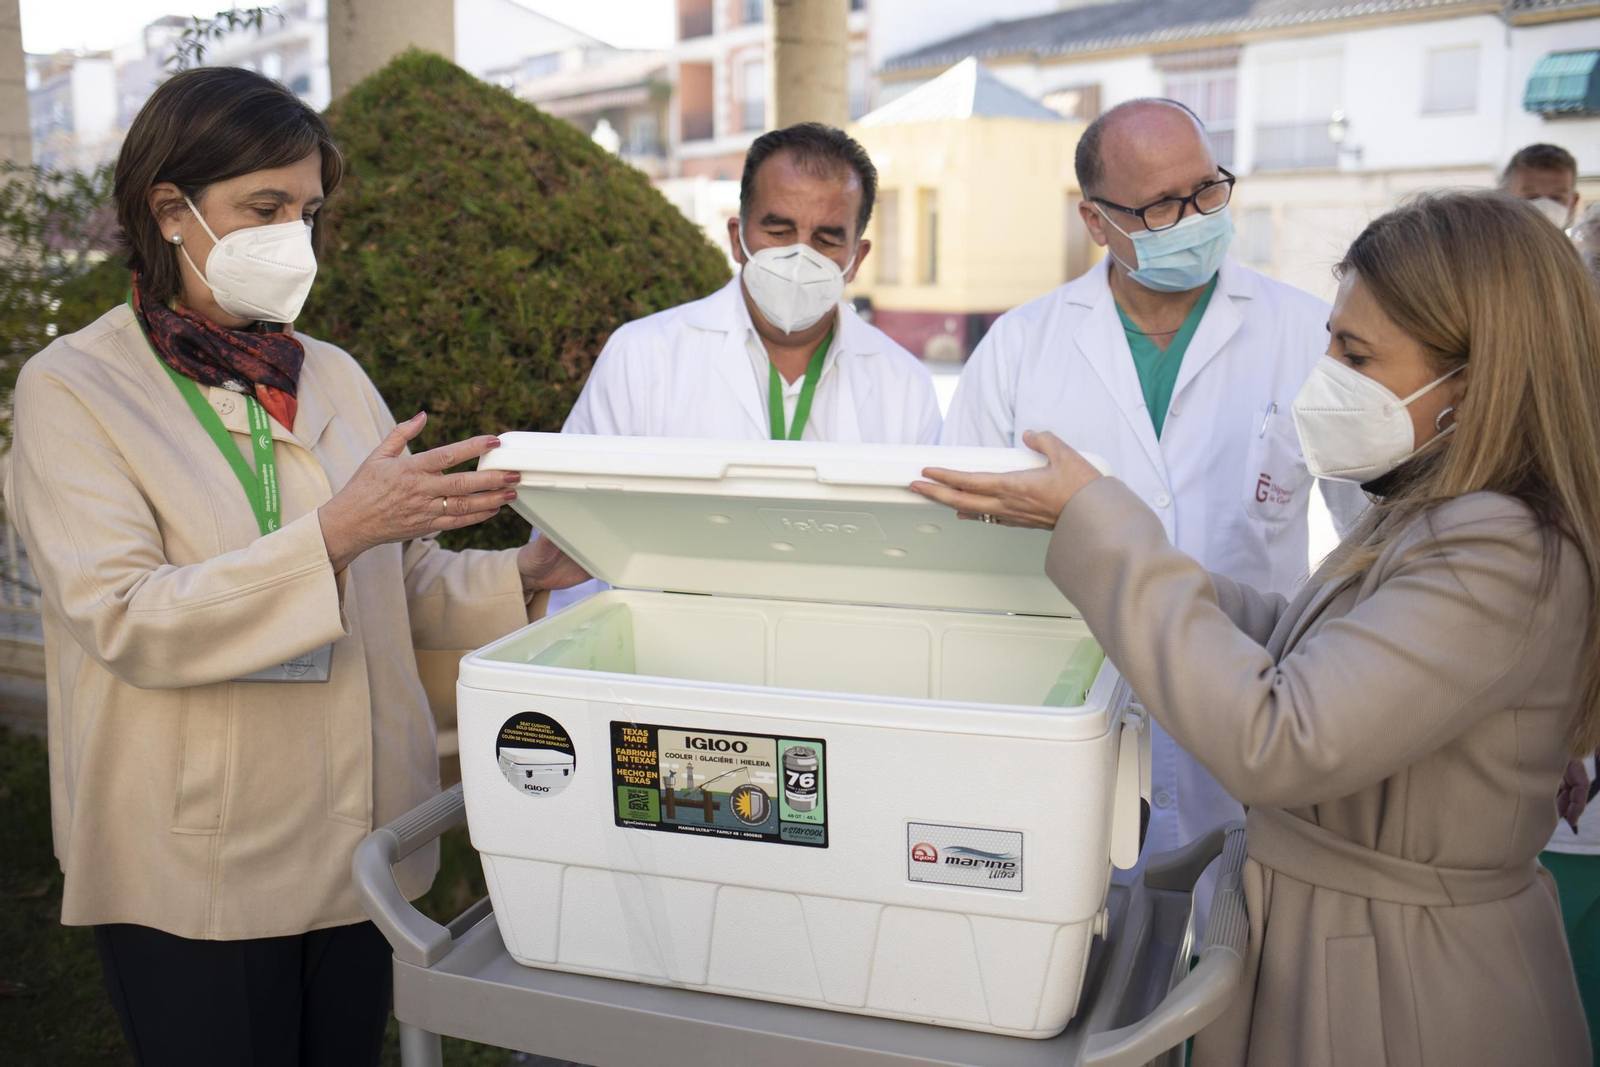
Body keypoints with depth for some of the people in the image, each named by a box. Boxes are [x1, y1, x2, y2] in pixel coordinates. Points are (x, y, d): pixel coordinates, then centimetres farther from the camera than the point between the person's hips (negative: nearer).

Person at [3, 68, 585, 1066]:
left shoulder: (335, 377, 9)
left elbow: (407, 586, 12)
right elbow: (124, 620, -18)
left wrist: (526, 573, -7)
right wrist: (336, 533, -28)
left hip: (365, 841, 5)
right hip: (196, 871, -4)